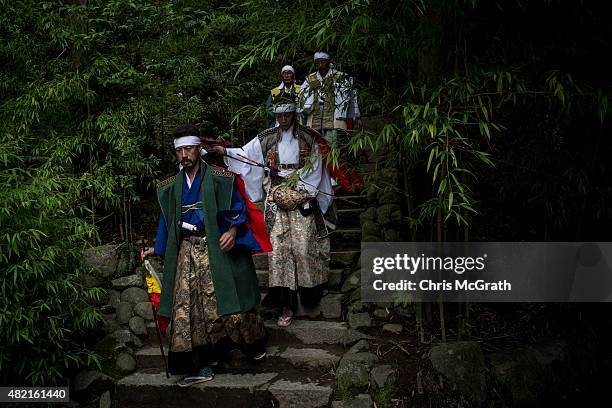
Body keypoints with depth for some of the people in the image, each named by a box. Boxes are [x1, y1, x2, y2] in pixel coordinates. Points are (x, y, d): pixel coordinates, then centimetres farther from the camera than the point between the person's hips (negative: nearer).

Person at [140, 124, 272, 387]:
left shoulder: (219, 178, -3)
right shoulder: (171, 187, 13)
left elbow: (237, 209, -3)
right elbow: (168, 221, 20)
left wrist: (233, 231, -20)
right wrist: (156, 249, 17)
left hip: (217, 248, -4)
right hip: (187, 250, 4)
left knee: (225, 299, -2)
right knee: (185, 306, -2)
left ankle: (254, 344, 25)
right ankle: (198, 366, 5)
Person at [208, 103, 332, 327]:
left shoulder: (308, 137, 4)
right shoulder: (266, 139, 7)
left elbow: (314, 169, 2)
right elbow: (245, 155, 4)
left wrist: (302, 194, -6)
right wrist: (225, 151, -13)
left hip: (303, 198, -1)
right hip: (276, 198, 1)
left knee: (303, 247, -5)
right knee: (279, 248, -4)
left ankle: (309, 292, 16)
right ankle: (287, 304, -1)